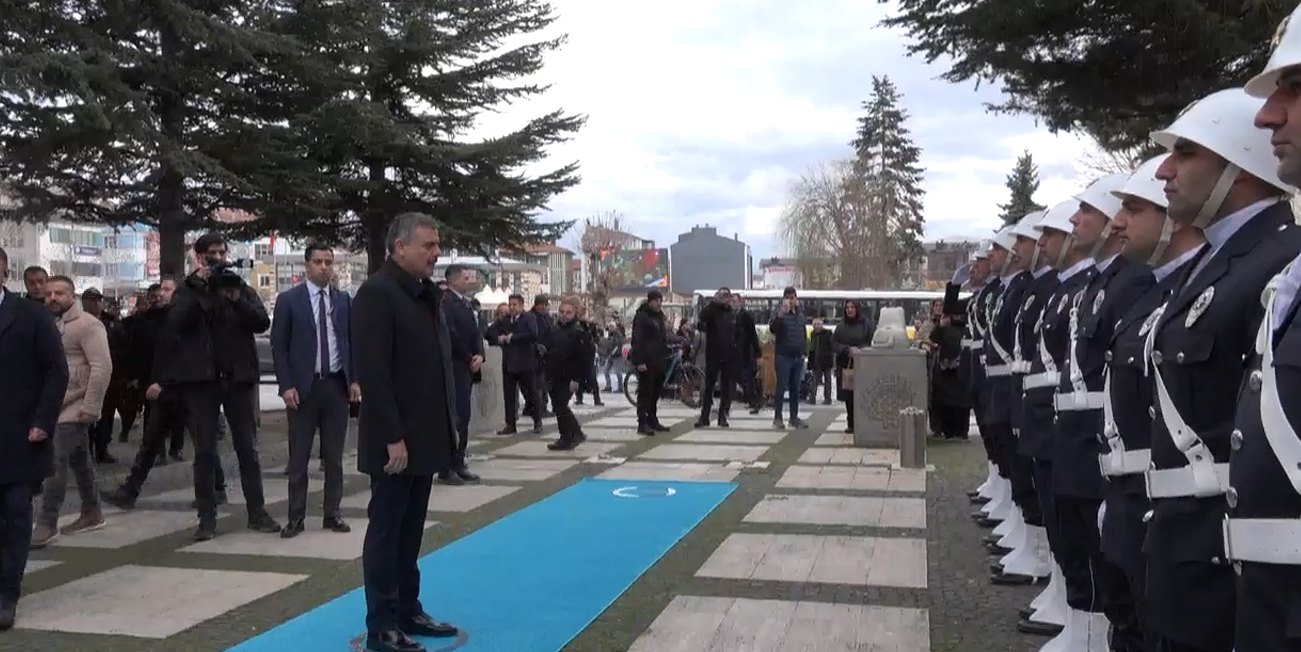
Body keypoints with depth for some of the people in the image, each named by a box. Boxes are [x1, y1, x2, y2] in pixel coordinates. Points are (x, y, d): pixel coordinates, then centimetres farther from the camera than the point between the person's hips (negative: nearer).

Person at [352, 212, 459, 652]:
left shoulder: (427, 294, 13)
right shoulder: (376, 293, -14)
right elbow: (373, 374, -20)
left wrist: (447, 425, 12)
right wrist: (392, 438, -21)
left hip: (425, 435, 8)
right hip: (396, 441, -8)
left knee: (411, 531, 16)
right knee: (386, 531, 2)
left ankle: (408, 611, 27)